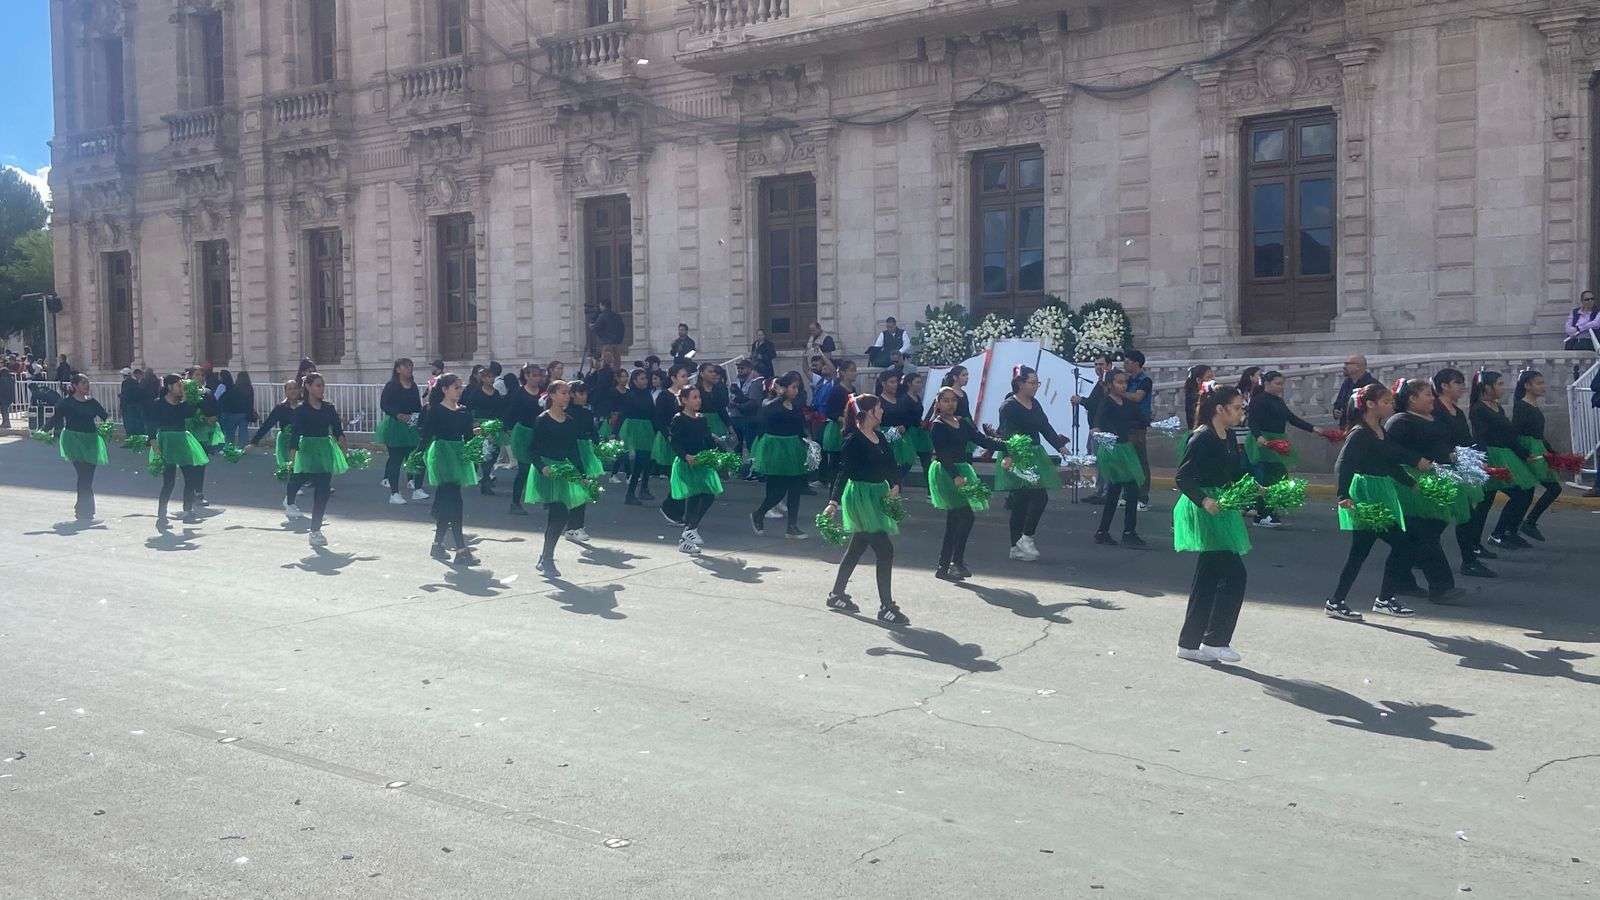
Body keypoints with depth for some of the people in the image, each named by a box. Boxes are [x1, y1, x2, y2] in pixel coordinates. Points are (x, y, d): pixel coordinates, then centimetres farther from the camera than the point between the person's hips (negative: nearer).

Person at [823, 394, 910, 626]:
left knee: (856, 548, 17)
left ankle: (836, 595, 29)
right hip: (860, 497, -9)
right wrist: (834, 502, -26)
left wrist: (895, 487, -9)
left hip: (877, 497, 9)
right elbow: (844, 471, -19)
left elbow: (891, 467, 10)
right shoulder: (854, 440, -14)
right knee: (885, 550, -10)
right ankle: (886, 607, -5)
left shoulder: (880, 439, 11)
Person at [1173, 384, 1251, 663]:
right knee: (1235, 574, -9)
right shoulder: (1202, 438, -15)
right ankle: (1214, 641, -1)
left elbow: (1235, 476, 18)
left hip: (1221, 511, 10)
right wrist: (1204, 500, -31)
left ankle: (1189, 644, 18)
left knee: (1208, 578, 12)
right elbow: (1182, 478, -19)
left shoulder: (1228, 438, 12)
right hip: (1203, 513, -10)